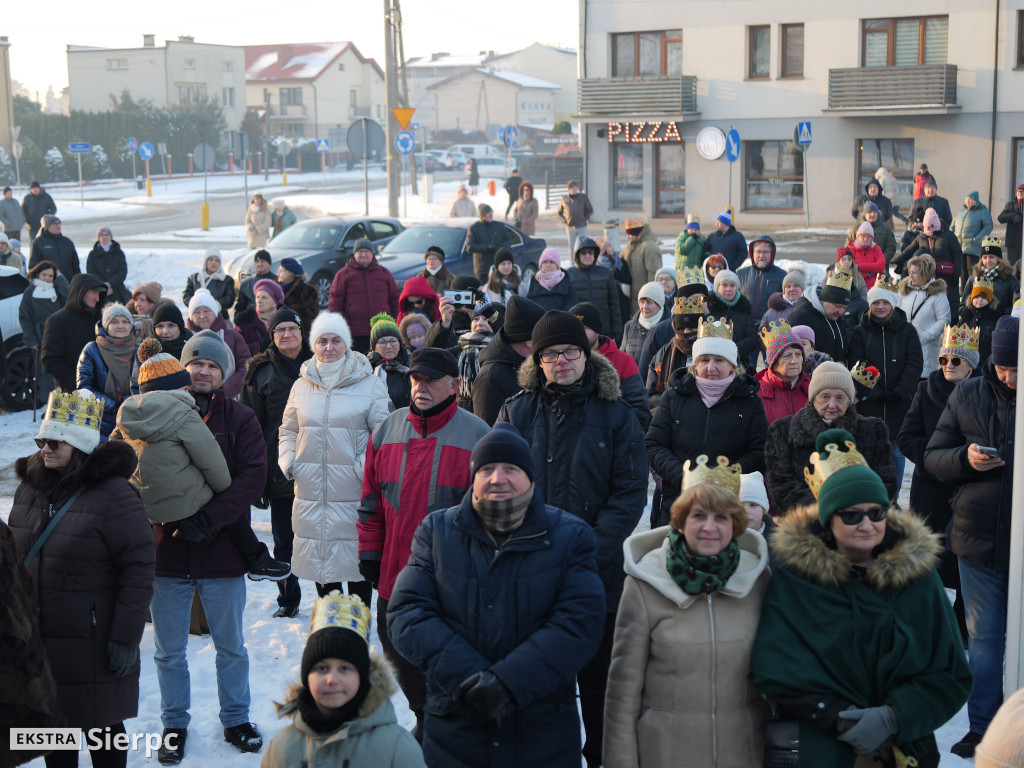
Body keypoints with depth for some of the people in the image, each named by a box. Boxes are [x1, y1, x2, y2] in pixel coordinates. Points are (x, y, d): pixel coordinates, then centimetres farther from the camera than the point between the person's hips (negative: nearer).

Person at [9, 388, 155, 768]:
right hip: (37, 643, 6)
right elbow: (14, 558, 15)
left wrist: (126, 637, -18)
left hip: (92, 645, -6)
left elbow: (138, 571, -16)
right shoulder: (30, 487, 6)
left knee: (103, 727, 8)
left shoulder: (114, 495, -15)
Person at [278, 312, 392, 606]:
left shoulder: (370, 385, -1)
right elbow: (288, 430, 21)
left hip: (353, 493, -4)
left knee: (355, 560, -1)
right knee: (319, 560, 10)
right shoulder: (301, 386, 11)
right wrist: (288, 462, 4)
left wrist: (365, 466, -12)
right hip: (311, 493, 4)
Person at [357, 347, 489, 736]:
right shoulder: (388, 430, 5)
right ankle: (425, 722, 37)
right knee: (400, 654, 17)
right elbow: (372, 500, 12)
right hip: (396, 575, 5)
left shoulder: (476, 435, -6)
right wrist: (370, 554, 9)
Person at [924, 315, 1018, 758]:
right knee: (984, 639, 11)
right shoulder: (968, 396, 3)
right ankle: (982, 729, 21)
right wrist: (965, 459, -13)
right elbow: (932, 457, 7)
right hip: (980, 539, 2)